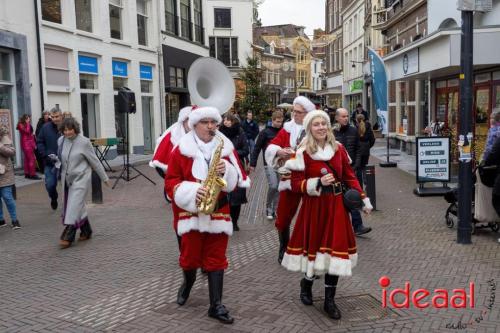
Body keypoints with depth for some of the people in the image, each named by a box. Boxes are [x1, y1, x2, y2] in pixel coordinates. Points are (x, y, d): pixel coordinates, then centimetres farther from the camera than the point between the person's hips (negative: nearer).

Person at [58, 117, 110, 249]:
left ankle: (68, 237, -7)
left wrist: (104, 178, 0)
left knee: (74, 206, -10)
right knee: (79, 207, 15)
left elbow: (95, 161, -4)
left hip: (80, 179, -5)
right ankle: (86, 231, 30)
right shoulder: (61, 141, 2)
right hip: (67, 179, 5)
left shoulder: (84, 142, -11)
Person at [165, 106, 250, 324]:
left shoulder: (226, 148, 3)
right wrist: (191, 191, -19)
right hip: (191, 212, -1)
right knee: (190, 256, 10)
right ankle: (188, 282, 43)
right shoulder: (182, 149, -2)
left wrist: (227, 171, -18)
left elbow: (240, 179, 3)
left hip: (218, 211, 1)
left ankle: (216, 305, 8)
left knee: (216, 258, 3)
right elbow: (171, 181, -3)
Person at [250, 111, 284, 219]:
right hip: (269, 163, -3)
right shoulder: (265, 132, -1)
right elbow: (257, 148, 0)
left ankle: (275, 210, 18)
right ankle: (268, 208, 5)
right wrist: (252, 164, -3)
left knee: (279, 188, 5)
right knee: (273, 186, -15)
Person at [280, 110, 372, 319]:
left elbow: (349, 176, 10)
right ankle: (306, 283, 37)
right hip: (313, 206, -3)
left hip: (336, 205, 3)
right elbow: (296, 184, -8)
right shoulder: (303, 152, -7)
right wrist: (318, 183, -21)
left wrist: (363, 199, 5)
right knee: (314, 246, 5)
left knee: (335, 247, 2)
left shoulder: (338, 148, 4)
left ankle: (329, 300, 14)